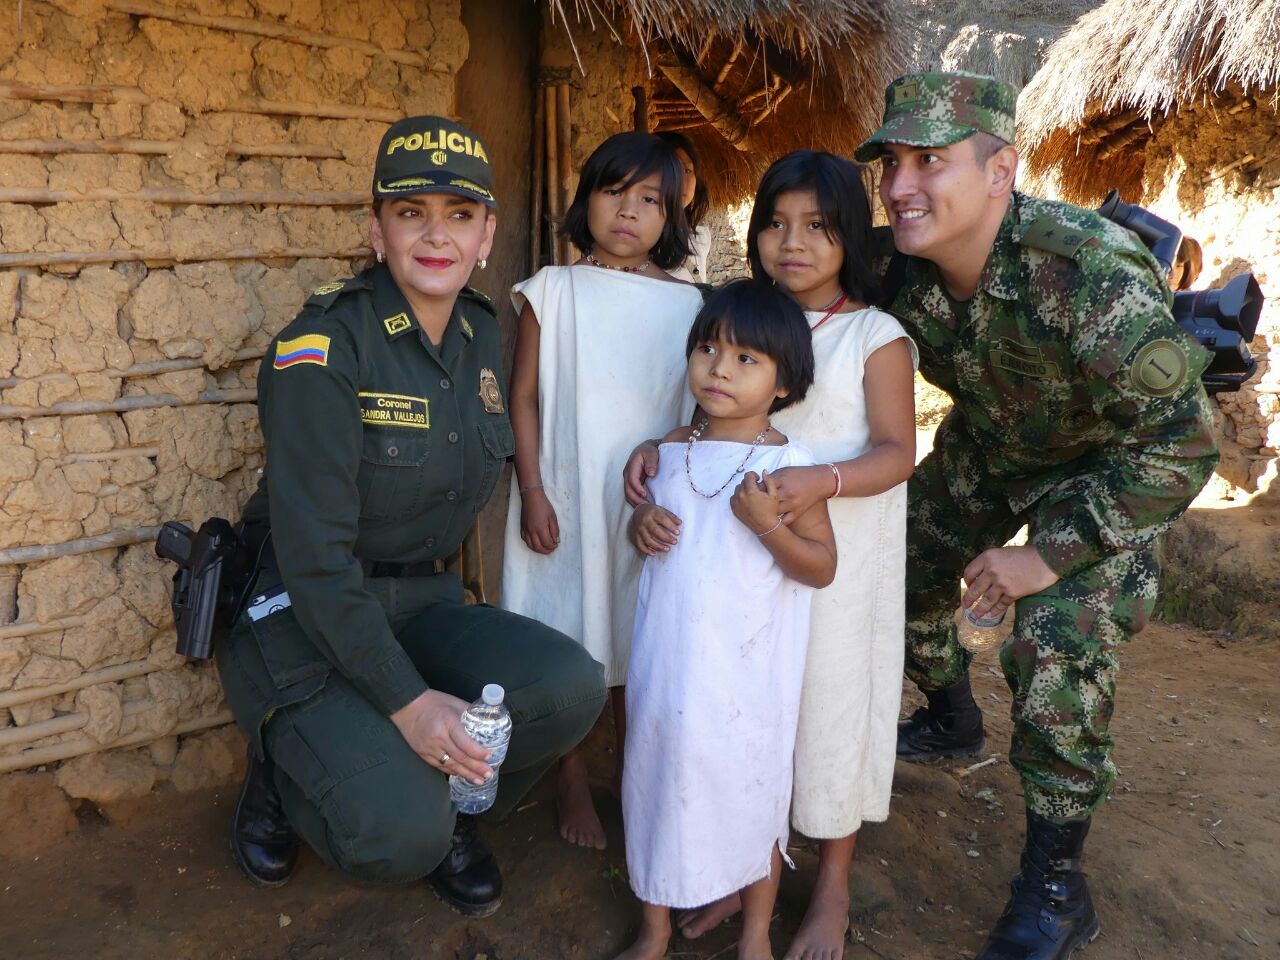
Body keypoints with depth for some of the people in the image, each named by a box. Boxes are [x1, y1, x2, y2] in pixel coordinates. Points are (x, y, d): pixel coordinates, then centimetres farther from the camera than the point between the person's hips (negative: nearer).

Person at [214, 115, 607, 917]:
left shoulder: (484, 336, 2)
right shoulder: (321, 349, -19)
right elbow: (314, 552, -21)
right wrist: (406, 701, -23)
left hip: (423, 603, 6)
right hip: (306, 618, -5)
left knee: (570, 687, -21)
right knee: (401, 839, -23)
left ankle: (450, 813, 10)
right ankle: (281, 776, 11)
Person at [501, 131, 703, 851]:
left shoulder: (686, 306, 2)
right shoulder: (554, 292, -2)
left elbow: (700, 409, 6)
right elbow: (524, 397, -1)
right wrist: (532, 491, -6)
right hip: (566, 500, -1)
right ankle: (573, 785, 27)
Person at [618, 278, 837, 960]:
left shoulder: (787, 465, -11)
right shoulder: (674, 448, 2)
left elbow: (822, 567, -9)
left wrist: (766, 523, -25)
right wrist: (640, 525, -6)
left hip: (746, 669, -4)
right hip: (667, 659, 4)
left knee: (750, 788, 10)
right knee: (658, 776, 14)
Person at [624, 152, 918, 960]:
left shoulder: (876, 338, -7)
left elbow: (898, 452, -12)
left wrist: (823, 482, -30)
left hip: (840, 558, -4)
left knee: (830, 703, 5)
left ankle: (833, 891, 26)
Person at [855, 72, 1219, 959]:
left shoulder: (1092, 277, -40)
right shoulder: (898, 264, -22)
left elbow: (1179, 446, -33)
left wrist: (1051, 554, -31)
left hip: (1112, 468, -6)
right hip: (985, 450, 7)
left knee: (1059, 650, -19)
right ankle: (953, 725, 43)